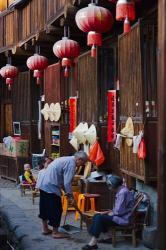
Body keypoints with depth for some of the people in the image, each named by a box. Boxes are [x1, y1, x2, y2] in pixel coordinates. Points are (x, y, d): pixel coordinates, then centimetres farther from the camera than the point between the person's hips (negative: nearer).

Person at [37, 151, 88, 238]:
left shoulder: (66, 159, 19)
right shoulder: (71, 163, -12)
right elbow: (67, 182, -18)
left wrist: (67, 193, 22)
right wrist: (70, 195, -8)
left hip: (43, 184, 10)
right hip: (51, 187, -10)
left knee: (44, 207, 19)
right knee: (56, 209, -1)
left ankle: (45, 228, 31)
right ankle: (55, 232, 6)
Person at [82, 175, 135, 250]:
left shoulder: (123, 193, -21)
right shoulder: (120, 191, 12)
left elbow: (119, 211, -23)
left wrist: (111, 213, -6)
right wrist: (110, 212, 7)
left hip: (123, 218, -11)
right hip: (119, 215, 11)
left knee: (99, 218, -20)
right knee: (97, 216, 2)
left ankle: (93, 243, -17)